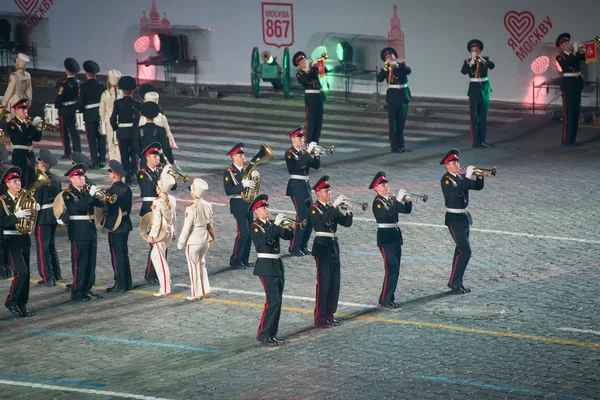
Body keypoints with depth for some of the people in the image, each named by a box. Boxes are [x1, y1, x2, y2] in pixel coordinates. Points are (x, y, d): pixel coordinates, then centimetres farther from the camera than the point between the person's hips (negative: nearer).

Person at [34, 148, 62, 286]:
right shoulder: (56, 179, 5)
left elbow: (36, 201, -17)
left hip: (43, 217, -8)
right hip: (55, 215, 8)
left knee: (43, 248, -2)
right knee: (51, 245, 20)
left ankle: (48, 278, -3)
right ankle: (57, 274, 25)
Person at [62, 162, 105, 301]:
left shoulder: (88, 190, 11)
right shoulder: (68, 194, -8)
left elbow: (101, 204, 8)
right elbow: (76, 207, -26)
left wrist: (98, 197, -14)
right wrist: (90, 195, -28)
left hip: (91, 231, 6)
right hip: (78, 232, -6)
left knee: (91, 262, 10)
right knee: (80, 262, -5)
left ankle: (87, 289, 19)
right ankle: (77, 291, 1)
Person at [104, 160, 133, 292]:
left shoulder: (111, 191, -18)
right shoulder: (127, 189, 5)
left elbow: (108, 209, -17)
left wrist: (106, 225, -7)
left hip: (115, 226, -8)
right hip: (126, 225, 8)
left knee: (117, 256, -3)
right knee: (124, 254, 15)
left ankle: (120, 285, -1)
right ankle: (127, 283, 20)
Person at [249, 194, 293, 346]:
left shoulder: (271, 224, 12)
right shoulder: (255, 226, -8)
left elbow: (287, 236, 6)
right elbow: (266, 239, -26)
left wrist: (291, 227, -13)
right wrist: (276, 224, -27)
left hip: (278, 266, 8)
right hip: (266, 267, -8)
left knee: (278, 301, 9)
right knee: (273, 301, -13)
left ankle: (272, 334, 16)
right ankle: (263, 334, -6)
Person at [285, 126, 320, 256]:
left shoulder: (304, 152, 15)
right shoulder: (290, 153, -9)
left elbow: (316, 166, 11)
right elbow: (299, 163, -26)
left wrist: (316, 154, -4)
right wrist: (308, 151, -24)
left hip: (306, 186, 8)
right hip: (296, 186, -8)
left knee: (310, 217, 9)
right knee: (302, 218, -12)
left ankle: (303, 246, 20)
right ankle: (294, 247, -6)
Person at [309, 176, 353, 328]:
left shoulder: (332, 208, 12)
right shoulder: (314, 209, -8)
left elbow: (347, 223, 7)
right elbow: (323, 220, -28)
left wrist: (347, 210, -10)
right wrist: (335, 205, -30)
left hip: (333, 246, 7)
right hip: (322, 247, -7)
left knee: (335, 284, 9)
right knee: (323, 283, -6)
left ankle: (330, 315, 18)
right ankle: (320, 318, 0)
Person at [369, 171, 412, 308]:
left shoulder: (391, 198, 12)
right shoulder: (377, 202, -11)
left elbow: (406, 210, 11)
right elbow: (387, 214, -27)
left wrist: (407, 200, -8)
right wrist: (398, 200, -27)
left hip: (395, 235, 8)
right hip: (385, 237, -8)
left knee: (395, 270, 11)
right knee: (392, 270, -12)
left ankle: (390, 298, 18)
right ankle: (385, 300, -7)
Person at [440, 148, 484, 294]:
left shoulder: (461, 177, 10)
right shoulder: (446, 179, -13)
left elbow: (478, 186, 10)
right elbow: (456, 191, -30)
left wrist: (479, 175, -8)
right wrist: (468, 176, -30)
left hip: (464, 217, 9)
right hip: (454, 218, -9)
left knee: (461, 250, 14)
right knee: (465, 250, -14)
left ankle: (456, 282, 23)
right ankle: (454, 283, -9)